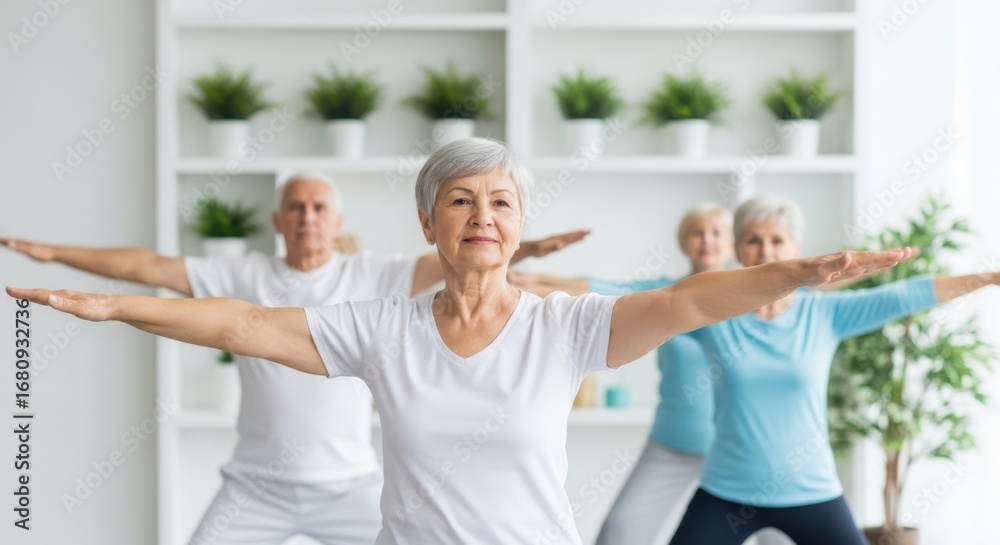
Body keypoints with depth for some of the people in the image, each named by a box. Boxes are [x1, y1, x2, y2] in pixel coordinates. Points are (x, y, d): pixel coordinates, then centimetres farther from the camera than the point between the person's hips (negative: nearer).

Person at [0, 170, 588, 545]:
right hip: (257, 486, 1)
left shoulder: (369, 276, -2)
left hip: (350, 484, -1)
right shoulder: (244, 278, 1)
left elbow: (452, 261, -11)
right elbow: (148, 266, 1)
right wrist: (52, 252, -1)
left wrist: (523, 249, -26)